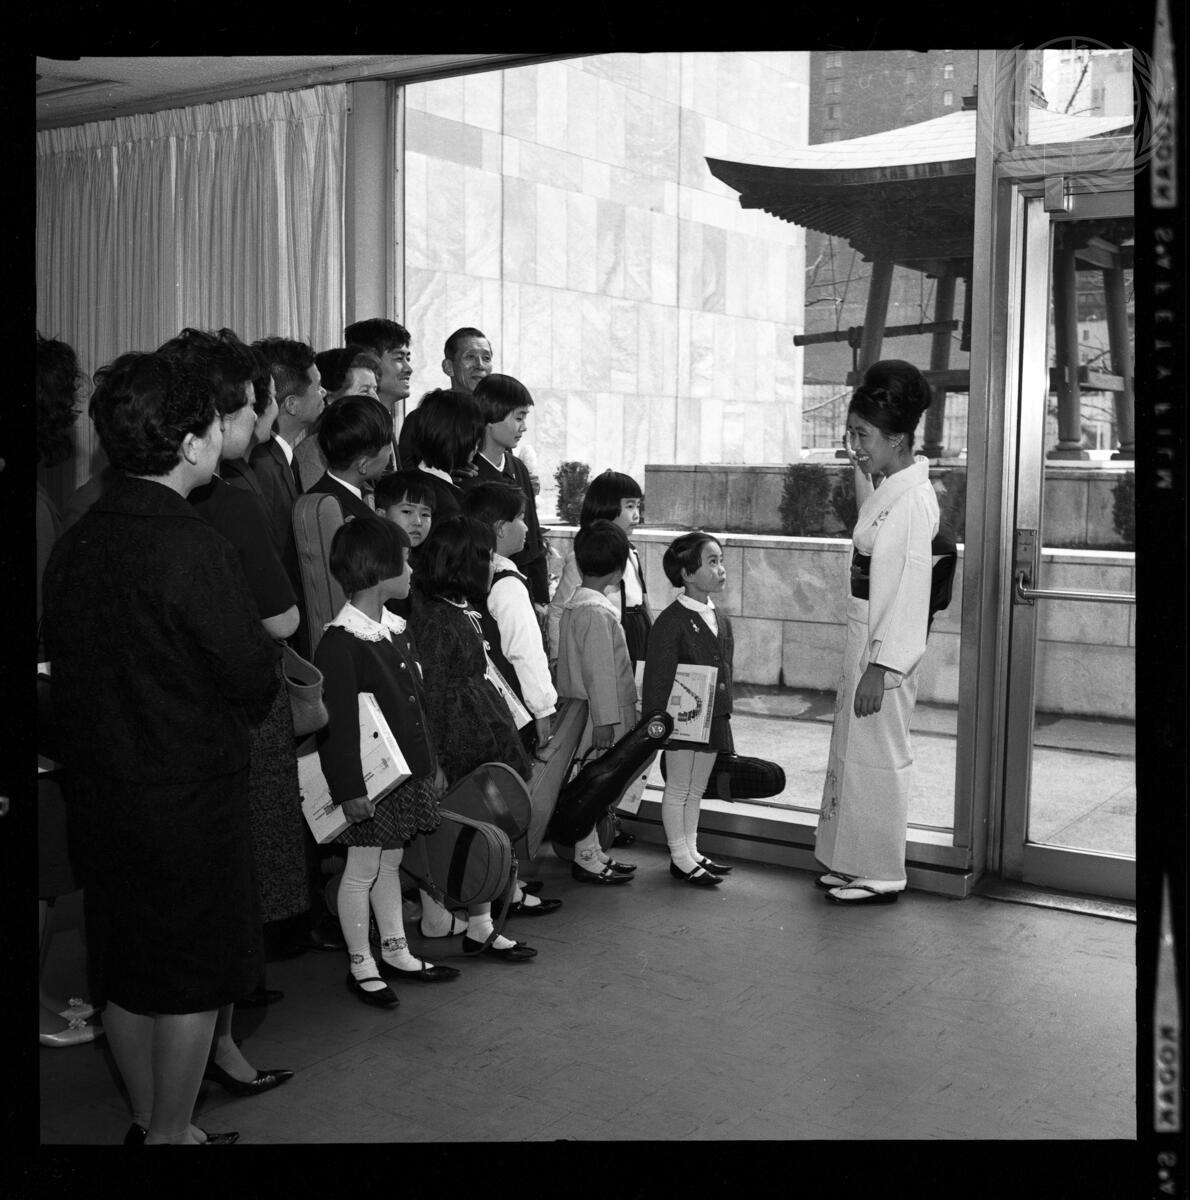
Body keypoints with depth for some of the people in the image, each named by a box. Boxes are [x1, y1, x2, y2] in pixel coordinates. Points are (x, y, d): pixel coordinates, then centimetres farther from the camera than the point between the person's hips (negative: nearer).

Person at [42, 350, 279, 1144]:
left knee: (129, 968, 18)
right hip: (193, 788, -7)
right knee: (193, 974, 9)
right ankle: (171, 1134, 21)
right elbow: (253, 682, -16)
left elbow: (64, 664, 7)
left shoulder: (76, 543, 0)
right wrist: (268, 650, 4)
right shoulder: (196, 548, -21)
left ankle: (149, 1121, 34)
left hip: (106, 787, 7)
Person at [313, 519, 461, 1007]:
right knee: (362, 870, 5)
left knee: (391, 861, 19)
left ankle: (395, 952, 31)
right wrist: (348, 788, -21)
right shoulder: (340, 643, -20)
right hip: (369, 783, -8)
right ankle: (361, 966, 18)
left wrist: (431, 763, 19)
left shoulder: (395, 630, 9)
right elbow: (336, 725, -21)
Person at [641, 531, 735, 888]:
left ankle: (691, 851, 29)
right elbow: (657, 679, -16)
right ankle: (680, 858, 16)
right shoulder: (672, 621, -16)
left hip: (713, 718, 7)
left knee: (695, 791, 17)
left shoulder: (720, 619, 8)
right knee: (678, 789, 6)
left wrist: (725, 714, 15)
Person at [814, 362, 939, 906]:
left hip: (886, 649, -10)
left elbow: (911, 595, -23)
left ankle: (880, 875, 13)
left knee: (875, 757, 0)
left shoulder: (914, 500, -20)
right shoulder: (887, 488, 8)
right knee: (851, 751, 16)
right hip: (864, 640, 10)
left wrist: (880, 667, -23)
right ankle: (852, 861, 29)